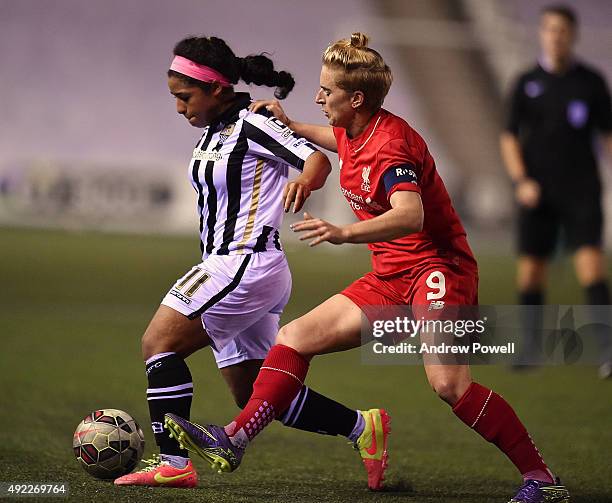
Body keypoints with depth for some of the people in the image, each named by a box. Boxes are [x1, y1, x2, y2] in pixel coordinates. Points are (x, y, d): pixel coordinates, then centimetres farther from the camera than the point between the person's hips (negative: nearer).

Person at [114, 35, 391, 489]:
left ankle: (173, 463, -19)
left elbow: (317, 160, -24)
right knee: (255, 395, 11)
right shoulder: (215, 132, 14)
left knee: (159, 341, -17)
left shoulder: (253, 125, -12)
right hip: (226, 267, 10)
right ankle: (363, 427, 19)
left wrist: (305, 180, -45)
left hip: (247, 263, -10)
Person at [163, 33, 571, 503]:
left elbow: (410, 215, -37)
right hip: (391, 279, 10)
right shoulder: (354, 133, 8)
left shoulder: (390, 143, -19)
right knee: (295, 337, 1)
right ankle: (233, 441, -3)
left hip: (437, 267, -9)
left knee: (448, 382, -27)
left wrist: (346, 232, -50)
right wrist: (291, 125, 33)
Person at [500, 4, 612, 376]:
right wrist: (520, 181, -6)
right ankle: (533, 347, 18)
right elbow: (509, 137, 7)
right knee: (531, 269, 2)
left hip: (582, 191, -2)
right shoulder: (527, 83, 5)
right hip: (537, 192, 2)